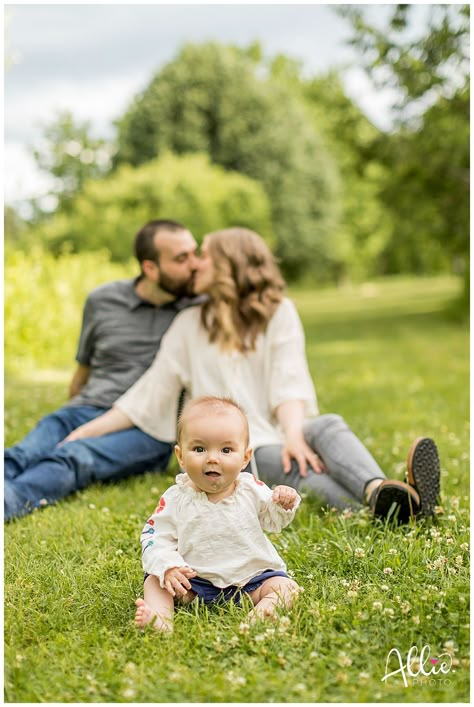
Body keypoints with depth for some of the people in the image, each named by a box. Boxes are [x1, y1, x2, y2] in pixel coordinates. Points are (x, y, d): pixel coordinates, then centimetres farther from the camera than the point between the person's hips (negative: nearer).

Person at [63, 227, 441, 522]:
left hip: (281, 434, 1)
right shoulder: (189, 324, 16)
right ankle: (380, 509, -61)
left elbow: (289, 381, -5)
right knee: (291, 467, -33)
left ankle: (381, 492, -62)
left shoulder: (278, 311, 10)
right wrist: (87, 431, 7)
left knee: (328, 425, -32)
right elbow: (149, 393, 14)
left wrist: (293, 433, -24)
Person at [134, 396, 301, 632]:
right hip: (194, 580, 0)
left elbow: (273, 521, 11)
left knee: (285, 586, -19)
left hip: (252, 576, 0)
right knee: (155, 581, -15)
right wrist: (167, 566, -24)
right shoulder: (176, 498, -9)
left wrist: (284, 504, -12)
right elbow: (155, 536, -7)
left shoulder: (252, 489, -4)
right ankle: (160, 616, -36)